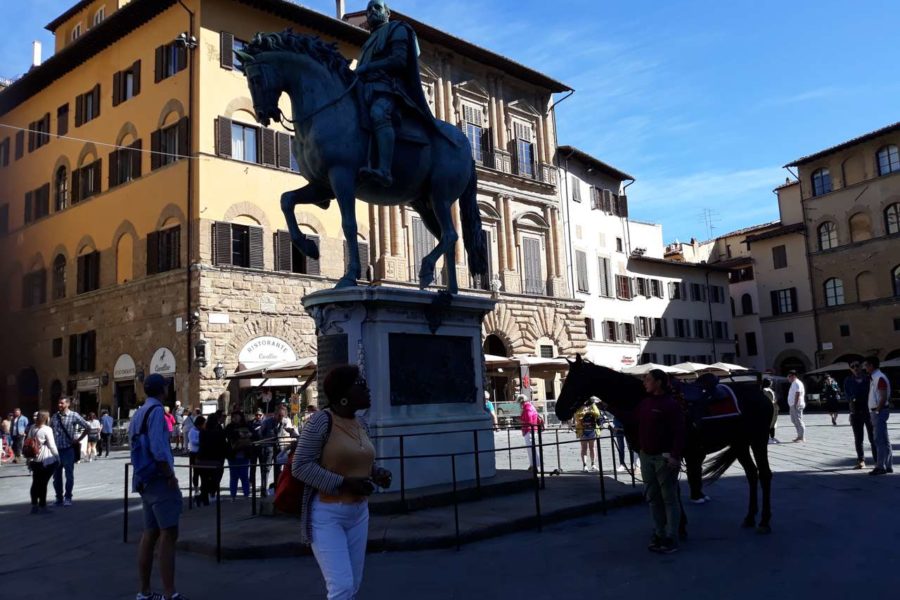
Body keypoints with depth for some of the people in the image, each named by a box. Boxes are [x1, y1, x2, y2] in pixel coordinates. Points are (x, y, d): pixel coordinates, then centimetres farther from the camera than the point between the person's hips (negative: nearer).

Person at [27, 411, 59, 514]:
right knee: (43, 483, -2)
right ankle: (42, 506, 2)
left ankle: (34, 505, 16)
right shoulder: (47, 430, -12)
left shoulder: (32, 429, 8)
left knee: (35, 482, 12)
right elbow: (52, 446, -11)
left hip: (34, 460, 6)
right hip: (47, 460, -6)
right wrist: (57, 457, -1)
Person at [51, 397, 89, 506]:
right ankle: (59, 498, 19)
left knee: (69, 475, 1)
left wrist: (78, 439, -5)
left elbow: (87, 427, -4)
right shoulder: (54, 417, 8)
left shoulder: (74, 416, -5)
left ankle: (68, 498, 10)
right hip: (56, 449, 4)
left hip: (68, 449, -4)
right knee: (56, 475, 9)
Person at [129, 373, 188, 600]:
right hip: (159, 479, -9)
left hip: (145, 480, 9)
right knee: (168, 534, -9)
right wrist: (170, 476, -14)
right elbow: (157, 449, -21)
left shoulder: (139, 413, 17)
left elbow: (141, 447, 16)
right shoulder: (156, 410, -12)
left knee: (150, 534, 11)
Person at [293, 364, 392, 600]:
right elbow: (300, 466, -17)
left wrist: (377, 474, -1)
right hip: (326, 513, -8)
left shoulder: (362, 425, 7)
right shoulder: (321, 420, -15)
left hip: (359, 512, 8)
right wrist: (344, 483, -22)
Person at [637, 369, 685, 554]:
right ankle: (658, 534, 26)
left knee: (669, 498, 2)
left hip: (664, 457, -8)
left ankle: (671, 539, 9)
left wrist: (675, 456, -25)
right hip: (646, 455, 8)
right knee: (652, 497, 15)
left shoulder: (671, 404, -14)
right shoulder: (644, 402, 8)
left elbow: (679, 433, -18)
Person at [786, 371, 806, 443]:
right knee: (794, 420, 14)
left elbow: (797, 395, -21)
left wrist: (795, 405, -24)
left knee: (798, 420, -8)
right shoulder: (793, 383, 18)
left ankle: (802, 437, -5)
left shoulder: (797, 383, -14)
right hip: (792, 405, 11)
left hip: (797, 405, -11)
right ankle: (800, 436, 20)